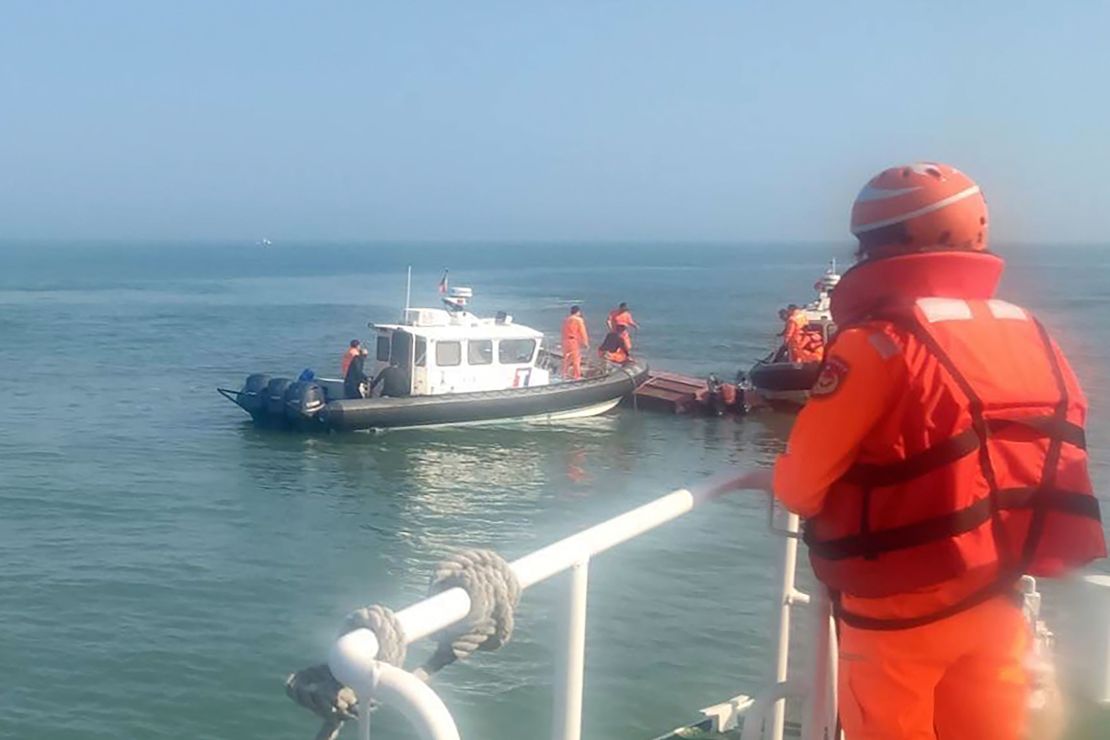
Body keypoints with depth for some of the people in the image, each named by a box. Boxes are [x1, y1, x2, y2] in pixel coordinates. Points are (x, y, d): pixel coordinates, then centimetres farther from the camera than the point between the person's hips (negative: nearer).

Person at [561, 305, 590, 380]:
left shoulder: (566, 320, 7)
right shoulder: (579, 320, -10)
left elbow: (564, 332, 10)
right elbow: (583, 332, -10)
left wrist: (564, 341, 16)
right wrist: (586, 343, -5)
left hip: (566, 341, 6)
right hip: (575, 341, -6)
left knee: (566, 359, 13)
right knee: (576, 359, 1)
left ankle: (565, 375, 16)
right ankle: (576, 376, 2)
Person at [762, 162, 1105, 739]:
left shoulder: (878, 342, -17)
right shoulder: (1031, 335, 2)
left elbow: (803, 482, -14)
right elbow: (1050, 467, 8)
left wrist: (779, 479, 8)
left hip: (901, 609, -6)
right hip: (996, 602, 6)